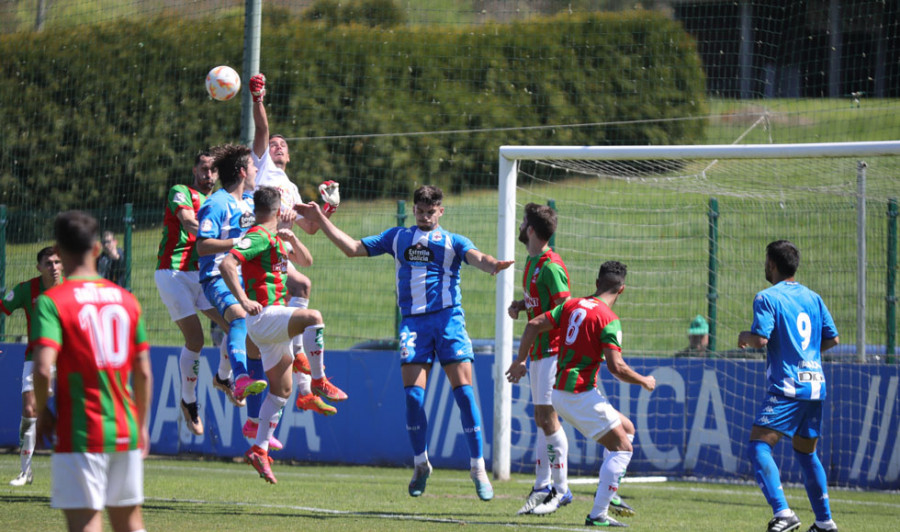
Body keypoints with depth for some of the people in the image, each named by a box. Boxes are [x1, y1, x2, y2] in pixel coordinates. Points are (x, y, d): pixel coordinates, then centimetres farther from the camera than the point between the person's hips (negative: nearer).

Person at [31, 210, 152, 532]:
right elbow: (143, 372, 9)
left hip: (80, 433, -5)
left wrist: (43, 411, -3)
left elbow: (43, 368, -20)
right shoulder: (126, 300, 7)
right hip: (125, 430, 5)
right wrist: (142, 425, 20)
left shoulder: (52, 302, -9)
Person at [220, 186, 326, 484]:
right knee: (313, 318, -32)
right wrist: (244, 300, -32)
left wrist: (292, 239, 3)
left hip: (275, 324, 10)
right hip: (264, 315, -10)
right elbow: (227, 264, -24)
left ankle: (260, 449, 13)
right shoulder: (258, 237, -12)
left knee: (282, 389, 10)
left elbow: (306, 261, 22)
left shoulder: (275, 239, 18)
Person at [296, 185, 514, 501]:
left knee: (464, 391, -10)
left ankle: (478, 468, -4)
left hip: (448, 319, -2)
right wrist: (320, 220, 19)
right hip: (412, 321, 2)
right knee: (413, 395, -8)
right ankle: (421, 464, 10)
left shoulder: (453, 242, 11)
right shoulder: (397, 237, 20)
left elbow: (476, 257, -9)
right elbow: (352, 248, 22)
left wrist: (492, 265, -33)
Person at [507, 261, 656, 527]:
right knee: (622, 448, -4)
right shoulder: (609, 320, -14)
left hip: (559, 393, 8)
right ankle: (598, 514, -12)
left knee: (624, 427, 22)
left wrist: (520, 361, 15)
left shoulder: (571, 305, 8)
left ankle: (607, 493, 18)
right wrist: (643, 381, -3)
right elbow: (616, 367, -20)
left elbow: (533, 325, 5)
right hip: (580, 394, -8)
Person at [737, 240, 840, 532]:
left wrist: (744, 337, 5)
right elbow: (832, 339, 16)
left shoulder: (767, 298, -6)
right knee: (806, 453, 19)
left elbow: (761, 339, -16)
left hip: (786, 386, -7)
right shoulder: (813, 297, 14)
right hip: (815, 384, 7)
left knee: (758, 446, -11)